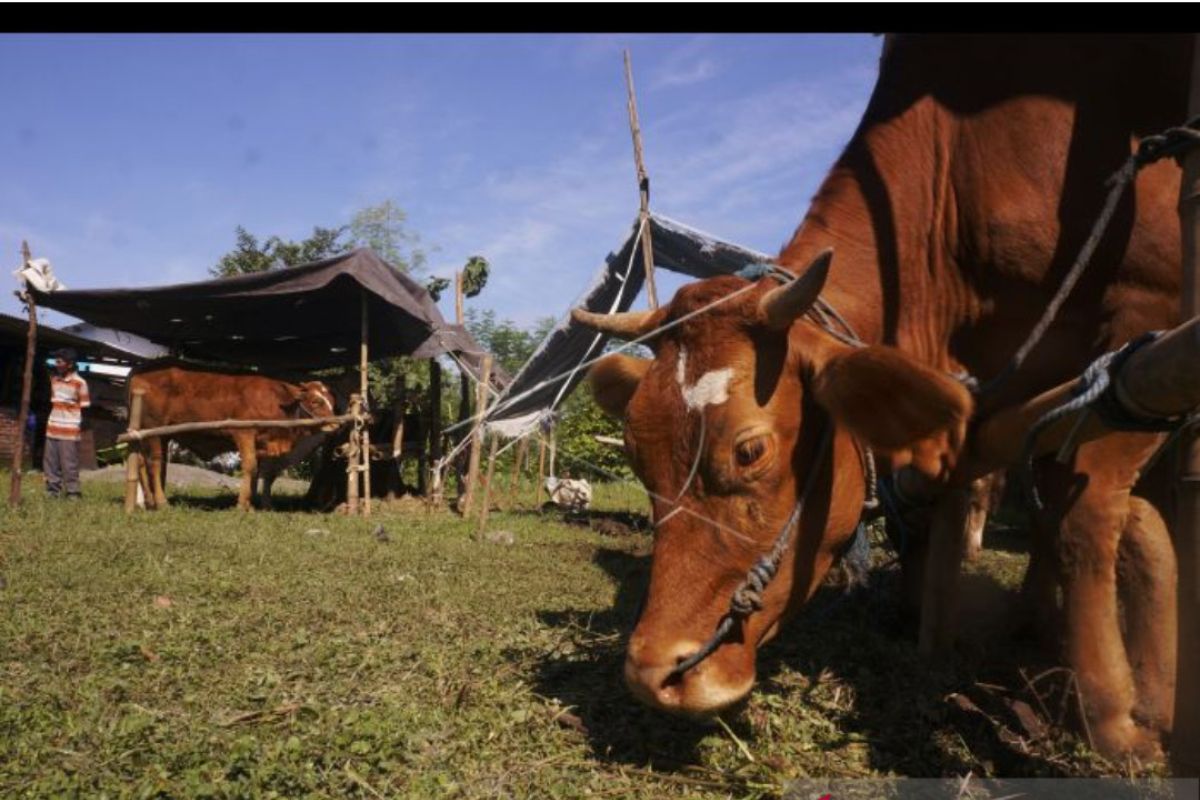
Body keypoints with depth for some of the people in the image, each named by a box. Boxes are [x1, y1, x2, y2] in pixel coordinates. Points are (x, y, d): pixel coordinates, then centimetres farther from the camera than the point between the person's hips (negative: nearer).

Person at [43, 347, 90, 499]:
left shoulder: (79, 383, -9)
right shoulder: (53, 379, 11)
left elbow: (84, 407, -6)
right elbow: (53, 402, 20)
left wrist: (82, 426, -9)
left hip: (70, 430, -7)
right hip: (52, 428, 7)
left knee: (69, 464, -4)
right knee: (50, 461, 9)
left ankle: (73, 492, 4)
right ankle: (53, 490, 18)